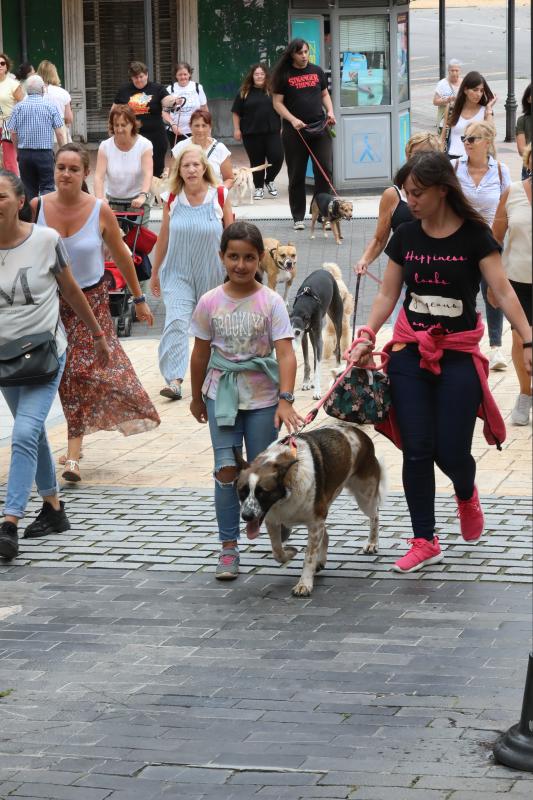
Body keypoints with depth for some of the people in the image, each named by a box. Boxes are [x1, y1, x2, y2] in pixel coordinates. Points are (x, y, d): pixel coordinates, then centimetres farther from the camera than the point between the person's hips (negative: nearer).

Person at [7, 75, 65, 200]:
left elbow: (13, 133, 2)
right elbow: (59, 133, -5)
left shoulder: (18, 107, 1)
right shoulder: (50, 107, -4)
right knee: (47, 186, -1)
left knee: (29, 189, 11)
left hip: (24, 153, 2)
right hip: (45, 153, -2)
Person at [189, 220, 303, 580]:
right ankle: (229, 547, -1)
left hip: (262, 396, -1)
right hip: (222, 393, 1)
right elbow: (201, 353, 9)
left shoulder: (271, 302, -9)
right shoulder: (210, 302, -2)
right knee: (226, 469, -6)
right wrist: (197, 397, 16)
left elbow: (286, 354, -16)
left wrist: (285, 399, -27)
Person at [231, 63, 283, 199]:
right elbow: (236, 113, 7)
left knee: (277, 157, -8)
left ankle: (269, 180, 17)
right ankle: (259, 187, 17)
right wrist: (237, 129, 1)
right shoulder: (244, 93, 4)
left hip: (272, 132, 0)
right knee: (256, 161, 5)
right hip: (251, 134, 0)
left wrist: (283, 126, 8)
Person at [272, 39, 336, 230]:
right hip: (295, 131, -3)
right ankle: (298, 217, 11)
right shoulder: (284, 75, -1)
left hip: (319, 127, 3)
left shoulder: (317, 71, 10)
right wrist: (292, 120, -14)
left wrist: (330, 111, 1)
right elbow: (277, 103, -1)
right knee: (296, 175, 3)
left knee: (325, 170, -3)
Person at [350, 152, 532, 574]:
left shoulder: (474, 235, -7)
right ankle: (425, 542, 8)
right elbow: (388, 294, 8)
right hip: (410, 352, 3)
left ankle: (466, 494, 34)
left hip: (458, 354, -3)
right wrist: (367, 337, -5)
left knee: (452, 452, -2)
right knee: (417, 449, -1)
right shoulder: (406, 236, 4)